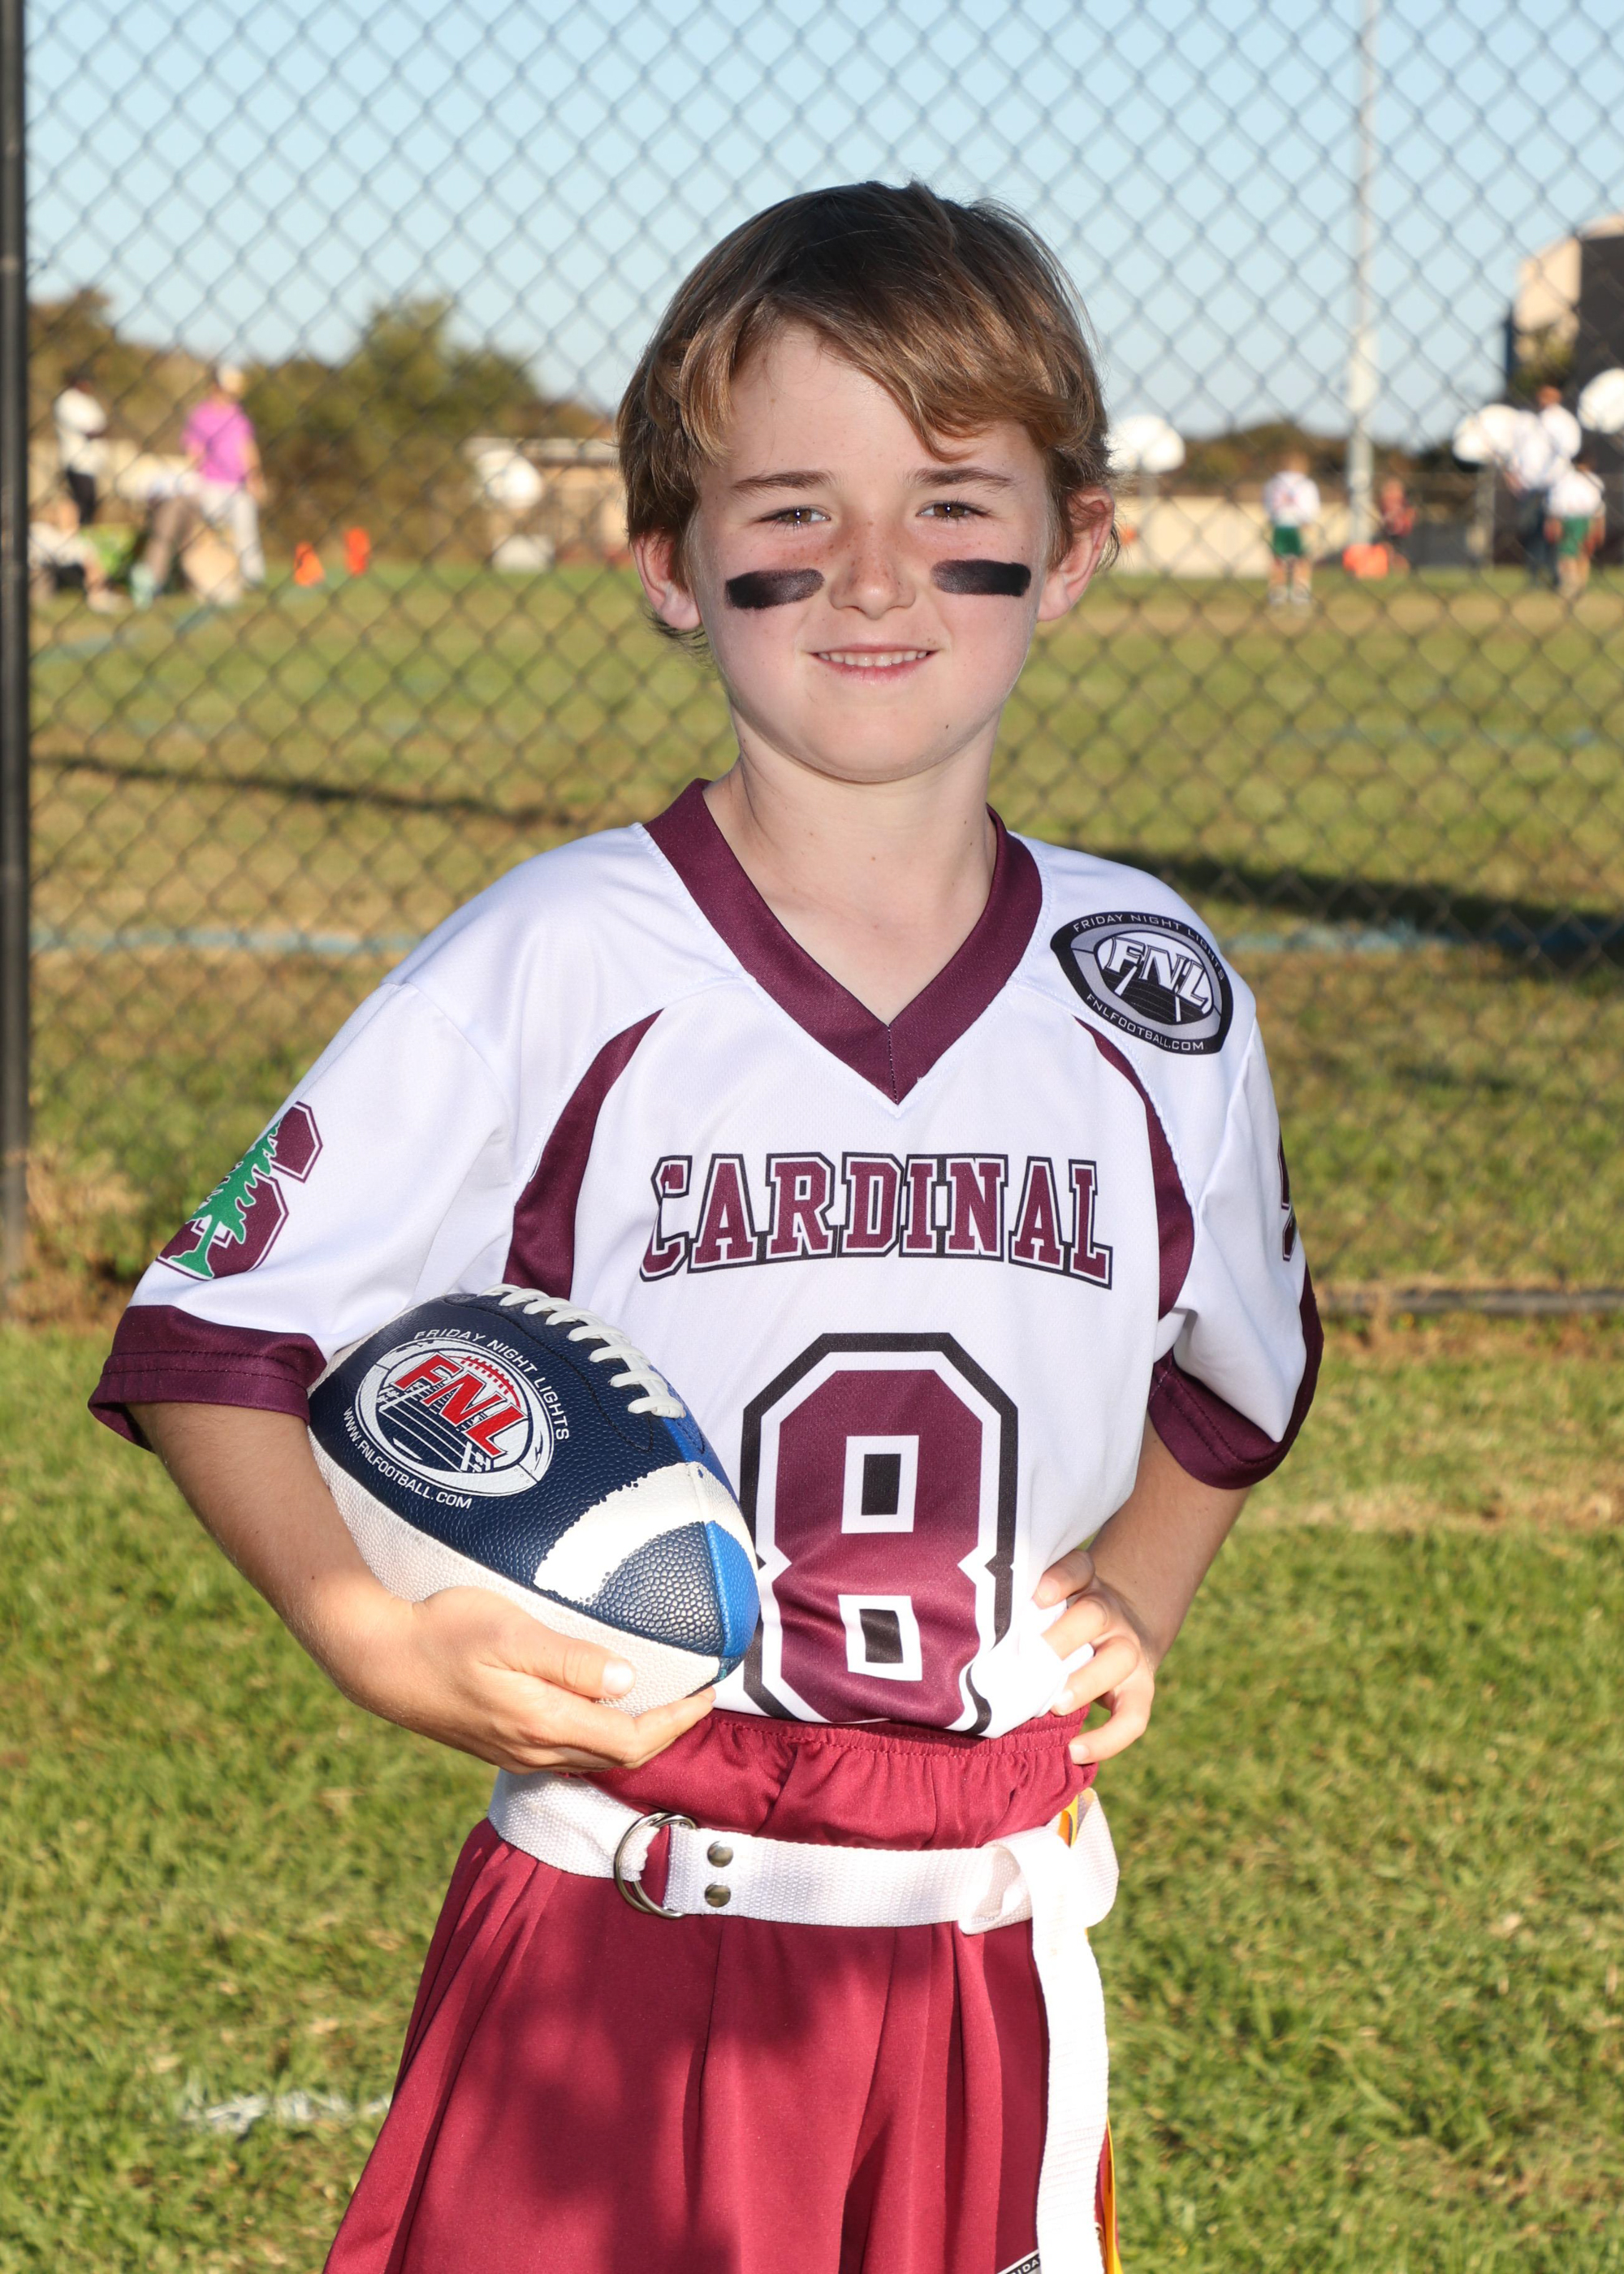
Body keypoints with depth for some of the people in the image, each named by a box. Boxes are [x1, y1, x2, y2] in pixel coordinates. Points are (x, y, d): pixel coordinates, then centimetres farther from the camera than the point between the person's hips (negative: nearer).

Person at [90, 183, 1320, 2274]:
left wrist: (1141, 1593, 7)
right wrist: (370, 1636, -17)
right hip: (613, 1948, -3)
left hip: (992, 1972, 3)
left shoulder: (1150, 998, 3)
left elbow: (1233, 1359, 23)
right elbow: (217, 1334, -4)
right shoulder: (552, 973, -9)